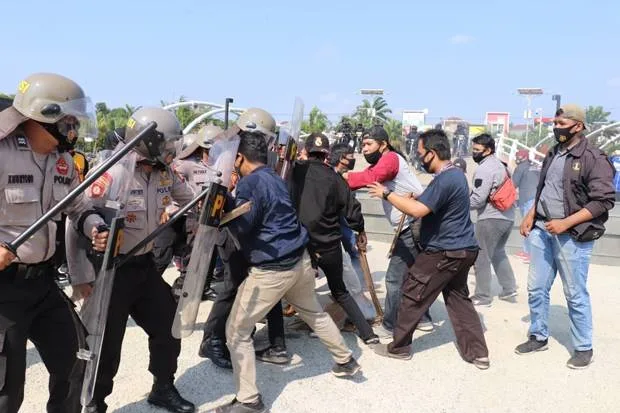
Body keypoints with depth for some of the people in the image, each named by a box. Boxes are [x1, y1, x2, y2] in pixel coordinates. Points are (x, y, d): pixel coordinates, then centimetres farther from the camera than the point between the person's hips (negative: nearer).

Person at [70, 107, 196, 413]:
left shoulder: (165, 174, -1)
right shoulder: (112, 175, -22)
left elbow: (191, 202, 17)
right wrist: (82, 276, -18)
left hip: (145, 266, 7)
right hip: (111, 270, -7)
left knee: (169, 327, 14)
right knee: (106, 342, 3)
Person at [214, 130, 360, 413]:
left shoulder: (249, 183, -15)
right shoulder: (274, 177, 12)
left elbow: (240, 228, -13)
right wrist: (234, 191, 19)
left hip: (271, 270, -8)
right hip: (299, 260, 9)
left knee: (236, 331, 3)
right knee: (314, 313, 29)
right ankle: (346, 361, 45)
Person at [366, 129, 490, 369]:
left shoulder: (444, 180, -21)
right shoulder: (456, 174, 12)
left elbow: (417, 210, -30)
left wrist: (387, 194, -20)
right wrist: (415, 199, 10)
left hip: (443, 253, -10)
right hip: (462, 249, 10)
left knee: (412, 295, 3)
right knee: (459, 299, 16)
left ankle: (398, 347, 14)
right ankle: (478, 354, 17)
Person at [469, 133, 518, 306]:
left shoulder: (484, 169, -15)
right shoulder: (501, 165, 14)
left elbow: (477, 200, -20)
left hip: (491, 219, -10)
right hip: (508, 217, 10)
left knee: (481, 258, 1)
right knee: (498, 253, 26)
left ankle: (482, 297, 7)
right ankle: (509, 288, 26)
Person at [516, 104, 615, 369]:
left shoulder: (594, 159, -10)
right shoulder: (553, 155, 13)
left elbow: (604, 201, -14)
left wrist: (566, 223, -19)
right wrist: (531, 215, 7)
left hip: (572, 234, -7)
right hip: (542, 229, 7)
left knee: (575, 294, 3)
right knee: (536, 288, 12)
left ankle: (583, 348, 19)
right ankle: (538, 337, 28)